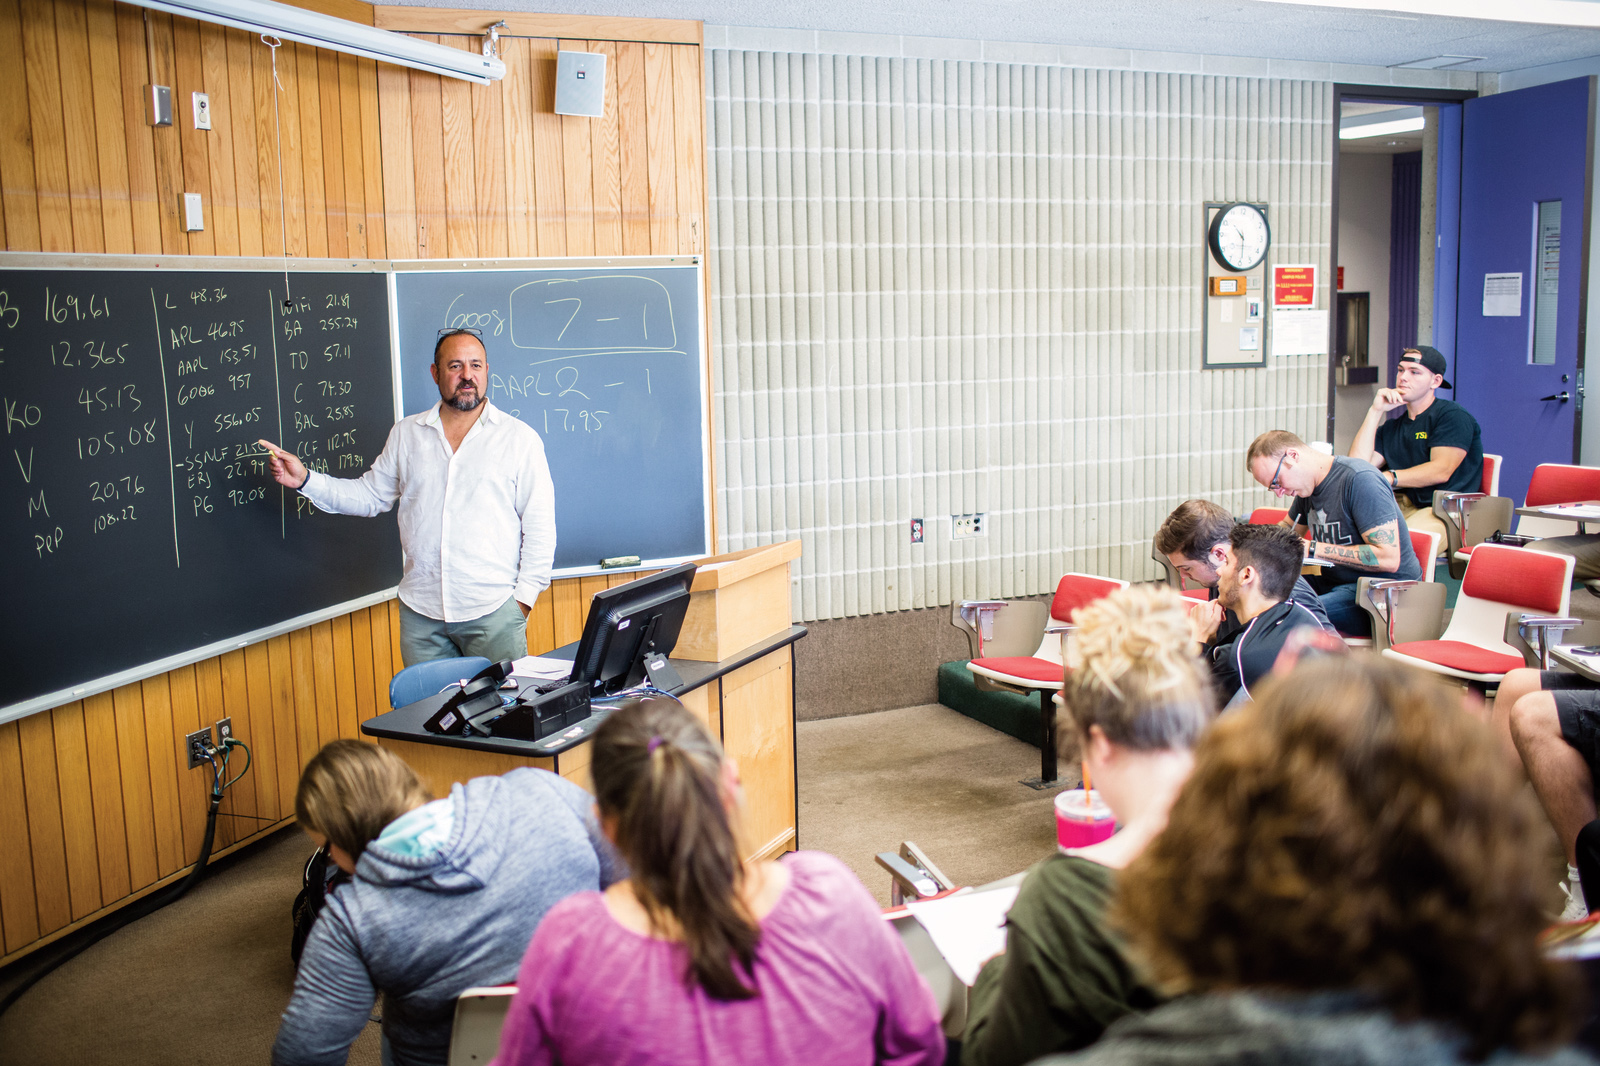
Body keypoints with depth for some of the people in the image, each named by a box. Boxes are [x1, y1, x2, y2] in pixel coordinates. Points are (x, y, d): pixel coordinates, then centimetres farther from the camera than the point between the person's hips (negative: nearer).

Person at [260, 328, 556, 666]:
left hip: (494, 611, -3)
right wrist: (305, 480, 5)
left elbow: (539, 524, 0)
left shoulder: (519, 437, 1)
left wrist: (524, 596, -6)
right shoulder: (406, 434, 11)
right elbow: (370, 496, 17)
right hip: (420, 611, 3)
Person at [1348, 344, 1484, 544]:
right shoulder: (1391, 428, 21)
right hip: (1401, 507, 6)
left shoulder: (1453, 416, 1)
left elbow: (1441, 471, -12)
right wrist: (1376, 411, 6)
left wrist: (1388, 478, -20)